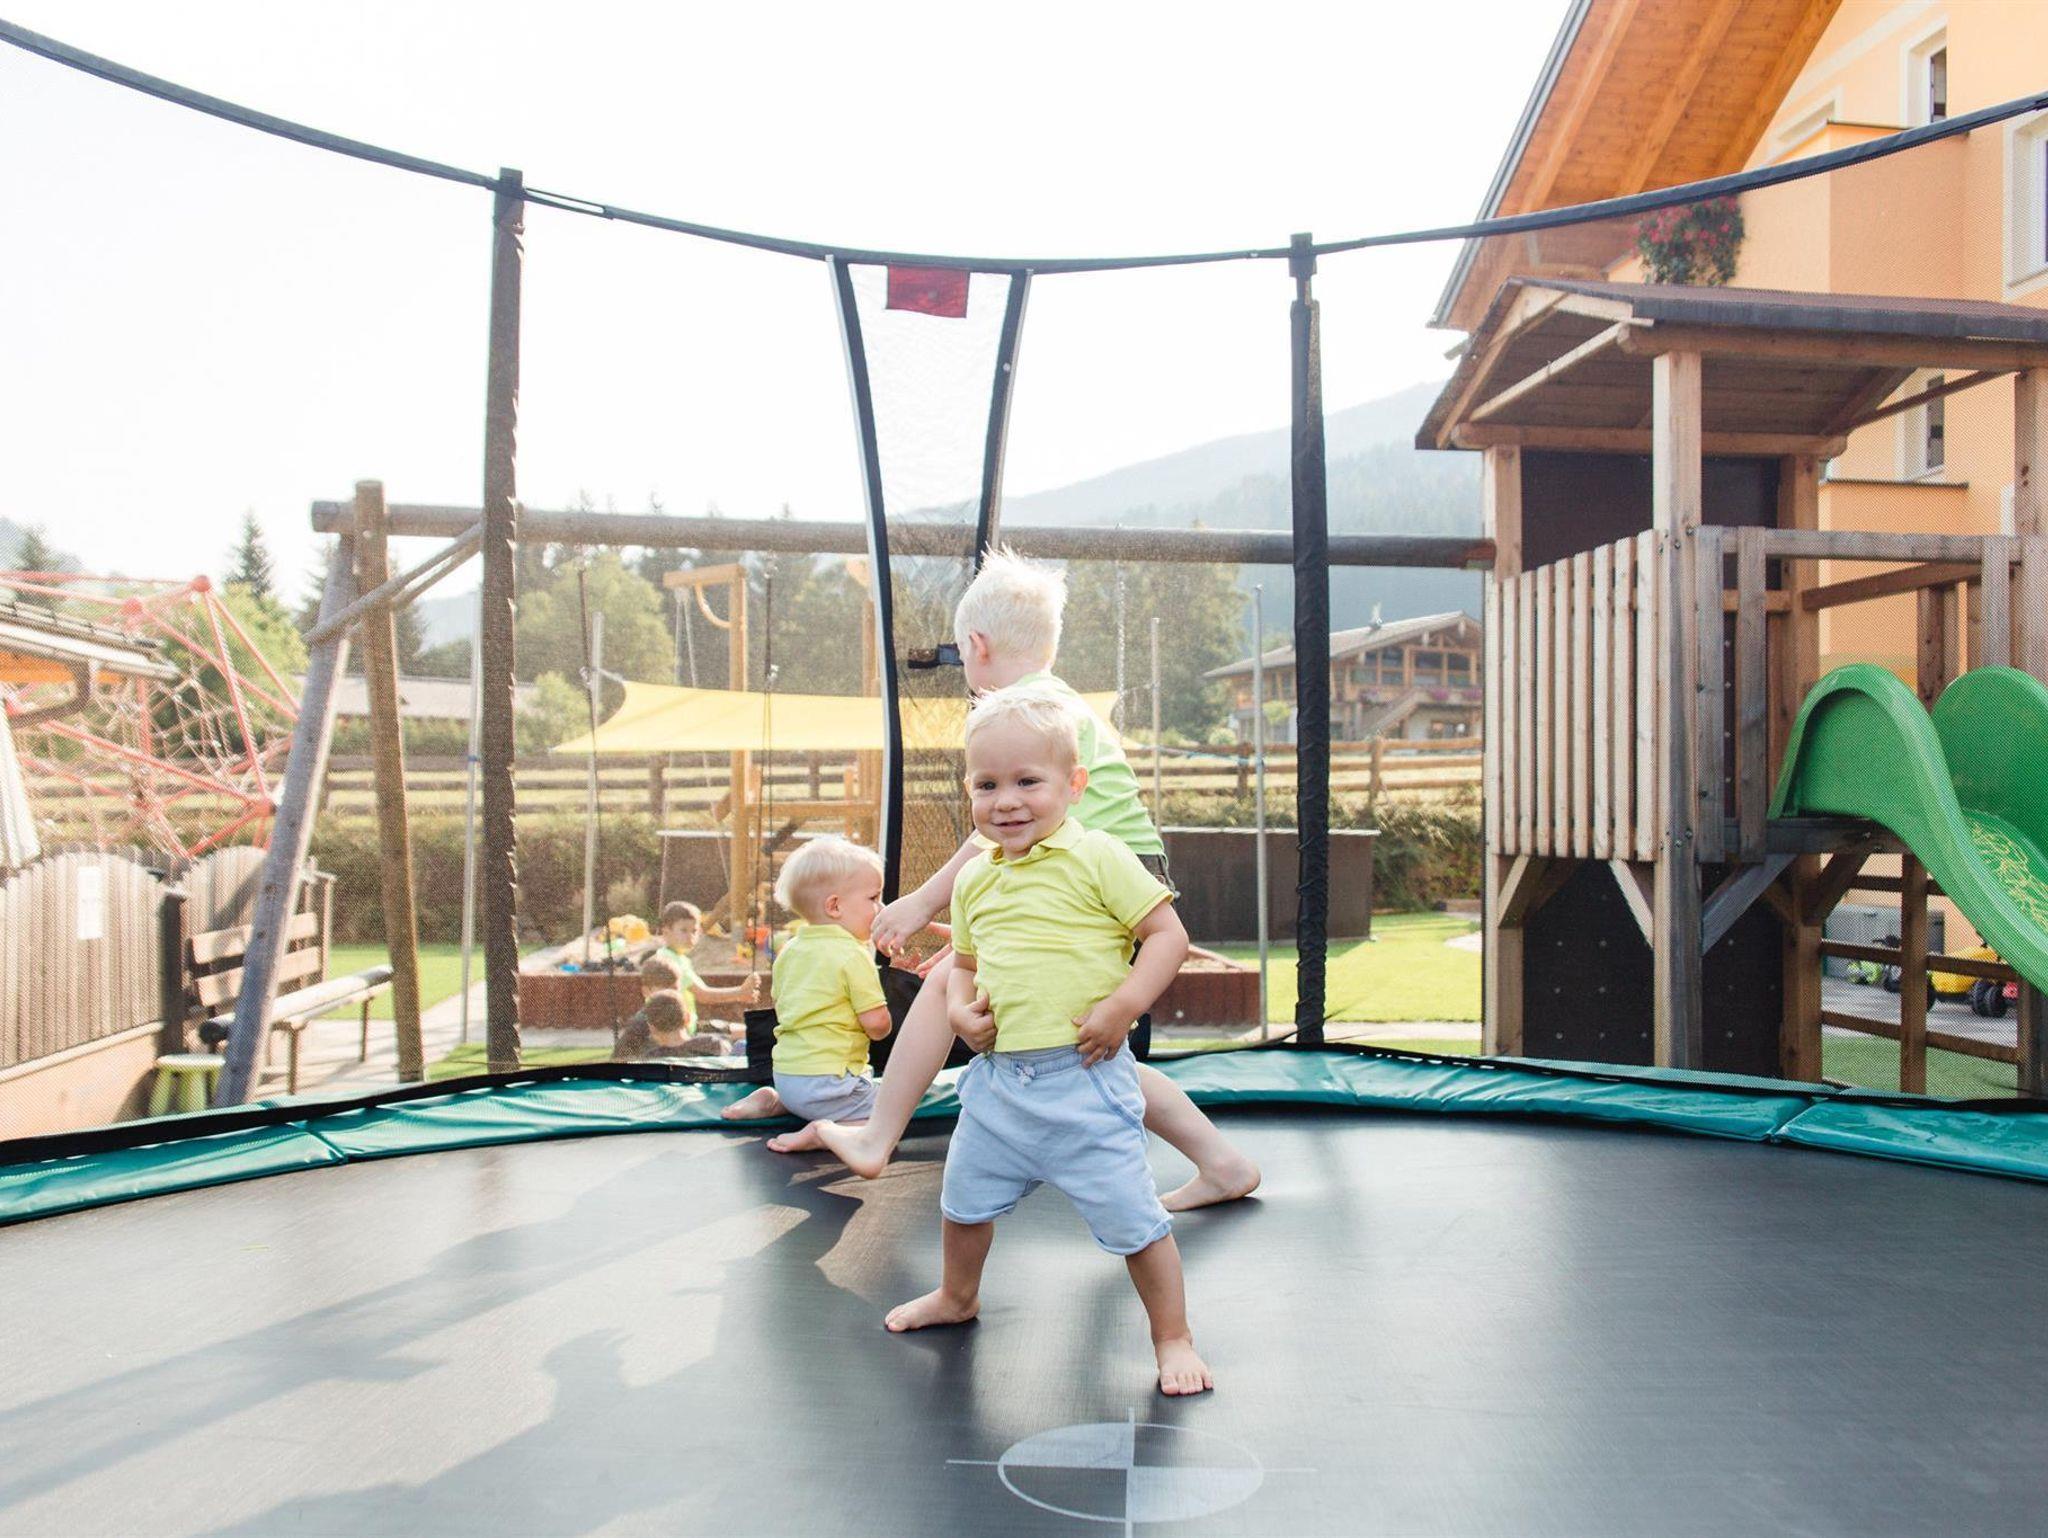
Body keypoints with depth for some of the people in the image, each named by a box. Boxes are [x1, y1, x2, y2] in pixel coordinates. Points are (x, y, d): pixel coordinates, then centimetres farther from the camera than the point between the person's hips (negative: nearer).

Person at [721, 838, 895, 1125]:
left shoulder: (789, 951, 9)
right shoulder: (853, 955, -16)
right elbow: (876, 1023, -16)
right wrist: (881, 1028, 5)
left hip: (785, 1072, 8)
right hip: (826, 1078, -8)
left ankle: (774, 1103, 12)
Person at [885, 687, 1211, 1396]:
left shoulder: (1096, 857, -12)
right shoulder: (975, 879, 8)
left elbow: (1168, 934, -11)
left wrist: (1122, 1005, -22)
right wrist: (958, 1003, 2)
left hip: (1082, 1076, -7)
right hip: (998, 1077, 7)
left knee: (1130, 1216, -1)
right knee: (965, 1197, 24)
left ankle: (1173, 1338, 21)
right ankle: (957, 1296, 52)